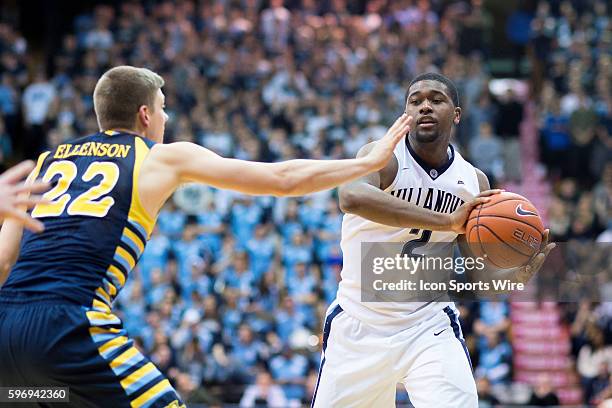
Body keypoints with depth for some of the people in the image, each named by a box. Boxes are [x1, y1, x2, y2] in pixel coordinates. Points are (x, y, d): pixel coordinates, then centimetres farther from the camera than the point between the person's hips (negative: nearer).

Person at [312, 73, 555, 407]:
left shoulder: (473, 182, 2)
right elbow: (351, 197, -37)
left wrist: (521, 273, -17)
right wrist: (448, 221, -40)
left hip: (429, 324, 2)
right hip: (360, 323, -2)